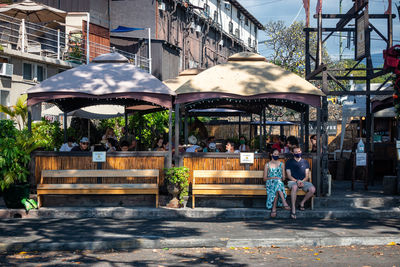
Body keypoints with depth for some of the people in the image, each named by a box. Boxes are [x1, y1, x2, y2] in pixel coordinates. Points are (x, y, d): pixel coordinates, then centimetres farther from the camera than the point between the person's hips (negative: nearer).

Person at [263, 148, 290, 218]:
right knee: (277, 182, -39)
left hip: (279, 182, 1)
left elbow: (283, 178, 14)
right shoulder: (267, 165, 11)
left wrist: (282, 179, -10)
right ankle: (284, 203, -48)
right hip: (270, 183, -1)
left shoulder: (282, 164, 16)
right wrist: (273, 178, -9)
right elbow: (265, 178, 7)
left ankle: (274, 208, -41)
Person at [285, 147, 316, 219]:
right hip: (293, 181, -3)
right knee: (294, 187, -40)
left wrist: (302, 181, -11)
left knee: (312, 189, -28)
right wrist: (296, 181, -15)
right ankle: (293, 209, -39)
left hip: (303, 181, 3)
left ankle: (302, 203, -5)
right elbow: (289, 175, 2)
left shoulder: (305, 162, 17)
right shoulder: (289, 162, 11)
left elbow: (307, 175, 10)